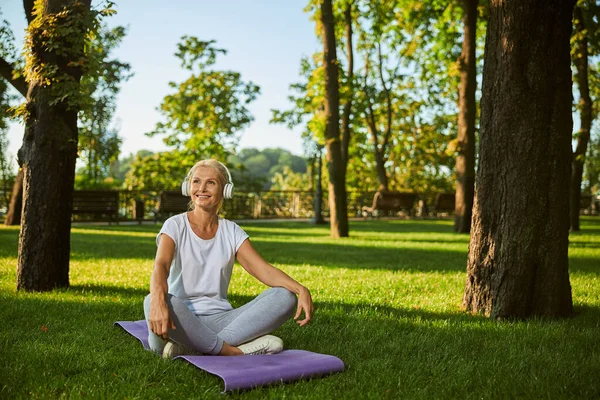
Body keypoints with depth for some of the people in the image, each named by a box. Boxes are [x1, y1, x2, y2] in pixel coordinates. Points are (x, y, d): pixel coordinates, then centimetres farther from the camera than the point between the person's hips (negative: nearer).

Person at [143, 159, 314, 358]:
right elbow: (160, 266, -19)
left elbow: (264, 270, -1)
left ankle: (193, 347, -27)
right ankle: (231, 351, -26)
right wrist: (158, 299, -42)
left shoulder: (232, 232, 10)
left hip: (220, 318, 4)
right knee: (151, 303, -37)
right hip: (184, 319, -3)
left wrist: (301, 290, -20)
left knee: (285, 296, -18)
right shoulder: (175, 226, 1)